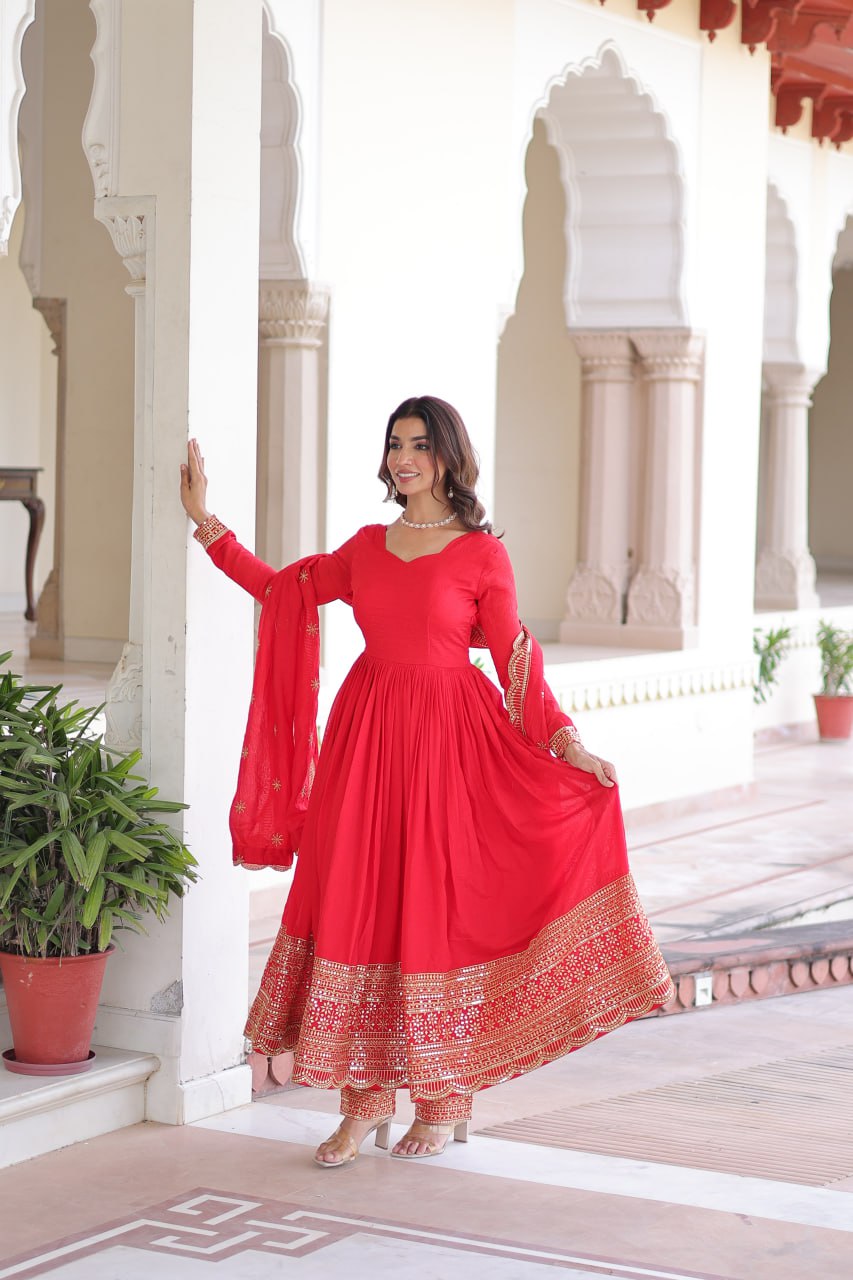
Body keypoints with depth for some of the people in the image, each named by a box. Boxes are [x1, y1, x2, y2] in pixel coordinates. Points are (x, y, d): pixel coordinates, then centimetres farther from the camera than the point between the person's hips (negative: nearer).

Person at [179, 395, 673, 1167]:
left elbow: (516, 662, -3)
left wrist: (566, 740, -14)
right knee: (357, 906, 1)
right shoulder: (368, 546, 11)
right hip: (367, 736, 4)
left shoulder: (482, 553, -2)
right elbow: (281, 589, 19)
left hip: (447, 737, -4)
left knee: (439, 912, -1)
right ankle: (367, 1097, 11)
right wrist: (205, 521, 18)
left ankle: (446, 1100, 13)